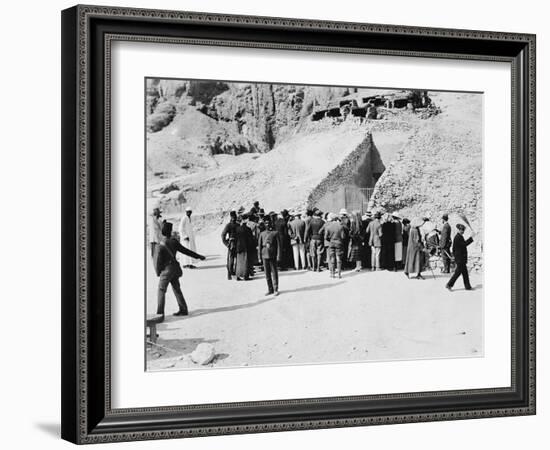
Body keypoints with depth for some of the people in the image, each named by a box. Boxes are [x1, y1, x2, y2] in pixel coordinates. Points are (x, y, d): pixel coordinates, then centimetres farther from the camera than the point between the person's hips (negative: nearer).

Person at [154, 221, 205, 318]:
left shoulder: (161, 246, -16)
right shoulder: (174, 242, -1)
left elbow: (157, 260, -13)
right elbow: (186, 251, 7)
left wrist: (158, 272, 2)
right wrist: (198, 256, 17)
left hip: (166, 270, -6)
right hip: (175, 268, 6)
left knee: (161, 291, 2)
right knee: (177, 289, 16)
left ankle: (160, 313, -1)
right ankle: (183, 310, 19)